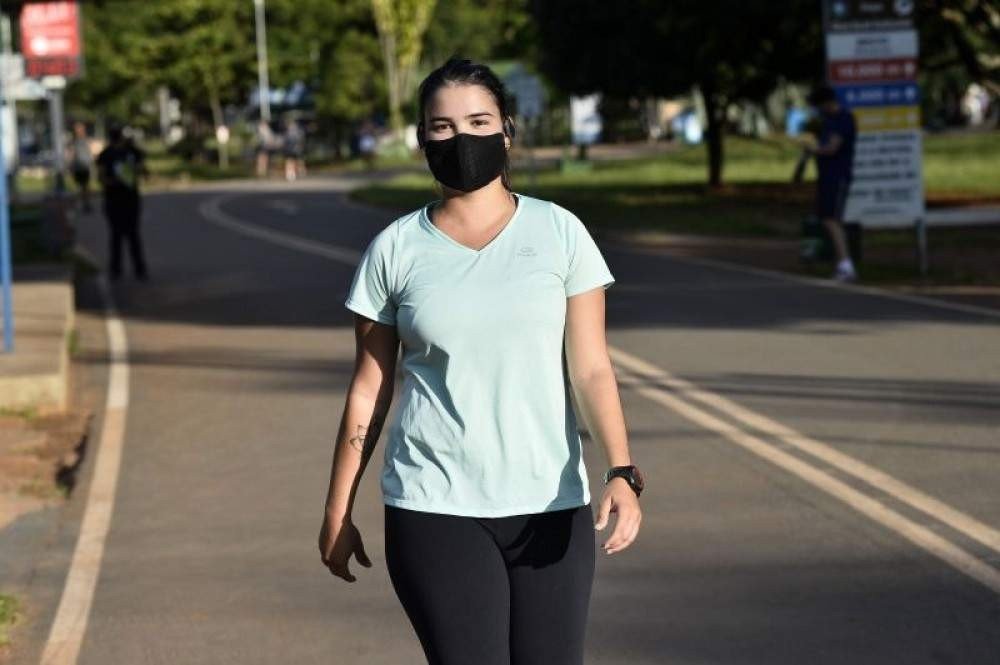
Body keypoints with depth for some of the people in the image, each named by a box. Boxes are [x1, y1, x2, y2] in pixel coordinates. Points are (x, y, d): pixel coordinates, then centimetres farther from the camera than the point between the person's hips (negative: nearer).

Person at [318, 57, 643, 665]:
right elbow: (369, 391, 8)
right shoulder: (395, 250, 3)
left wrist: (622, 472, -16)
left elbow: (590, 368, -2)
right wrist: (338, 511, 8)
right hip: (435, 510, -1)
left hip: (552, 509, 1)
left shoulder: (559, 233, 2)